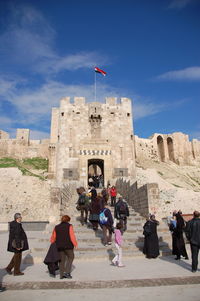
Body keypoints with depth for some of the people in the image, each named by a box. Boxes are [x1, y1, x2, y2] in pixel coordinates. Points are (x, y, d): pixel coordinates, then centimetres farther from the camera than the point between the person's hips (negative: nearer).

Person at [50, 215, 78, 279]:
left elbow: (53, 237, 11)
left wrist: (52, 243, 28)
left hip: (59, 246, 4)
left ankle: (61, 274, 13)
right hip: (68, 245, -4)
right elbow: (72, 236, -12)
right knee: (70, 257, 12)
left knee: (62, 259, 13)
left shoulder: (56, 227, 8)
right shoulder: (69, 226, -5)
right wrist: (75, 244, -5)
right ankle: (67, 272, 2)